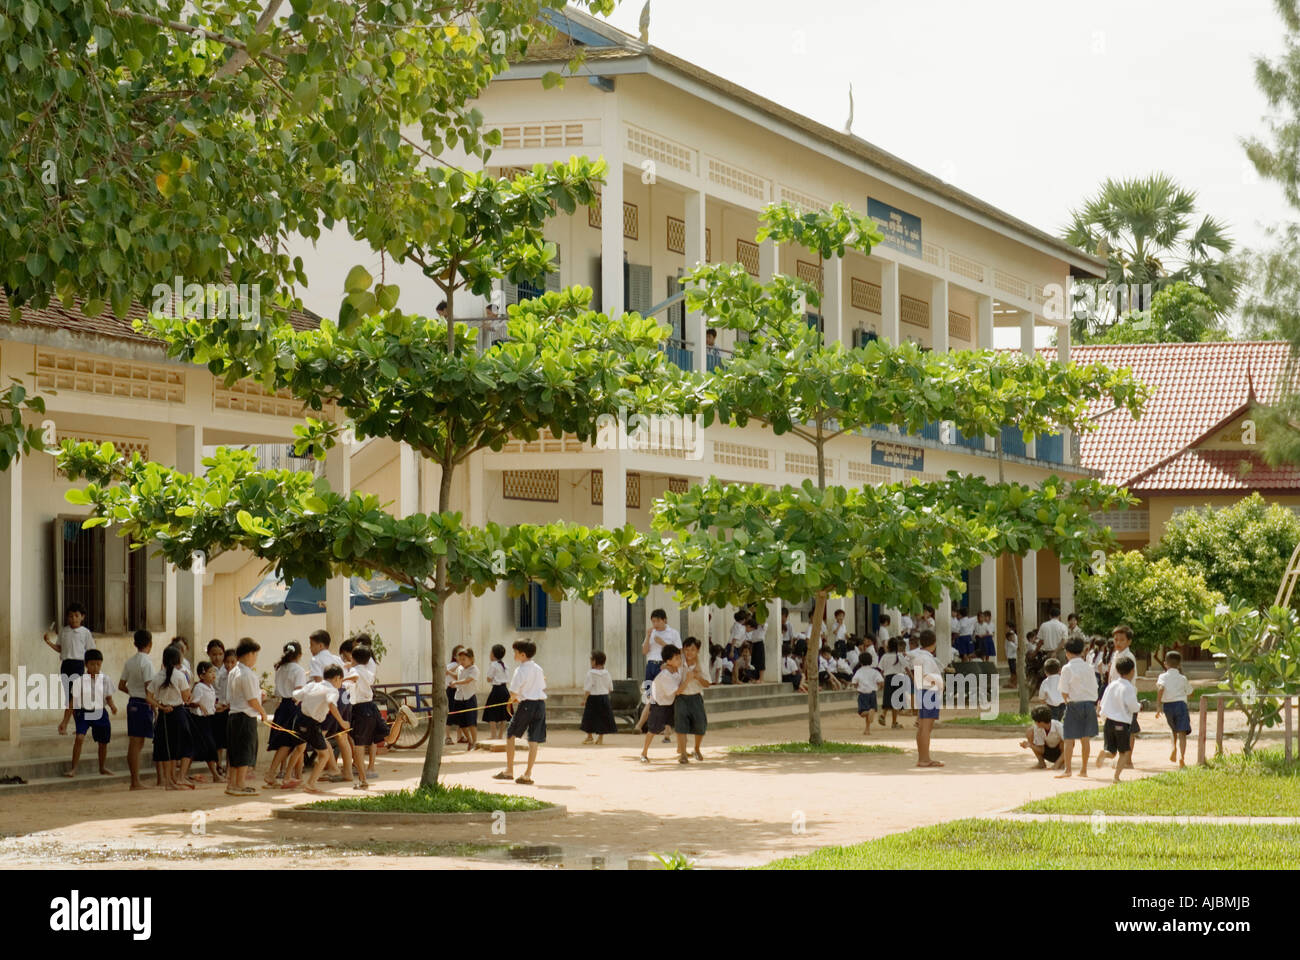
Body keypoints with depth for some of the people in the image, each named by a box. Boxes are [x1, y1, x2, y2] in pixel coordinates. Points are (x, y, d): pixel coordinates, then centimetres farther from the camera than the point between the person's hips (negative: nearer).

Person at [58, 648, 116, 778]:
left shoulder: (104, 679, 0)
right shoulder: (80, 681, -9)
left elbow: (108, 697, 10)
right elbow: (72, 702, -5)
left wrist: (112, 705, -14)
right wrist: (65, 722, -6)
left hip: (100, 713, 3)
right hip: (84, 713, -3)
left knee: (103, 742, 13)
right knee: (79, 738, -22)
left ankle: (103, 767, 36)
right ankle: (73, 768, -15)